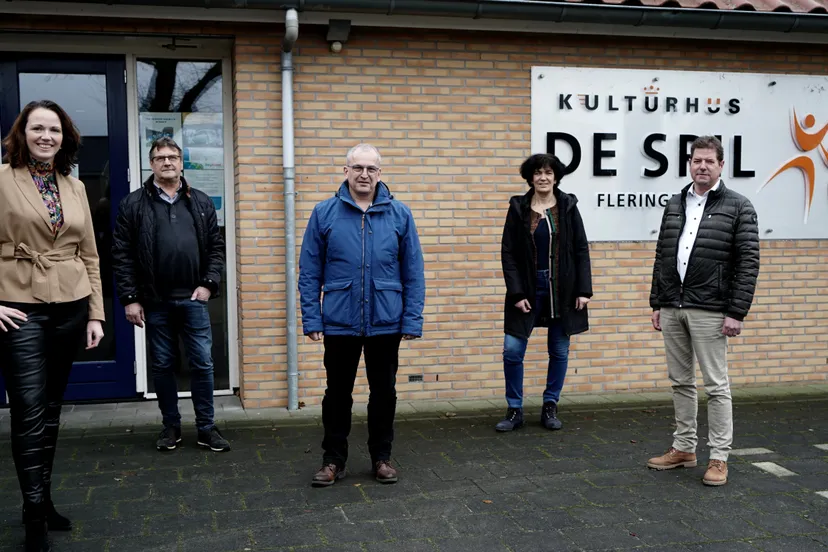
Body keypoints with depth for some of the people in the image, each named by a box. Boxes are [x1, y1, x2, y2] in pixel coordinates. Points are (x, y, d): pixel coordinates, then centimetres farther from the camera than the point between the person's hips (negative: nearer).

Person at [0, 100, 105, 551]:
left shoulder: (75, 187, 10)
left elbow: (90, 255, 11)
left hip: (70, 309, 5)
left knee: (51, 410, 13)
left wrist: (96, 313, 7)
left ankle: (44, 499, 26)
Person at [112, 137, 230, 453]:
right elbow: (122, 254, -2)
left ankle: (206, 428, 14)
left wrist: (209, 284, -3)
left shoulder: (201, 202, 7)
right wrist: (130, 298, -7)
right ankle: (171, 426, 23)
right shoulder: (134, 204, 0)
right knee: (162, 366, 9)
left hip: (193, 298, 1)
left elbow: (216, 246, 8)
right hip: (155, 301, -1)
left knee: (202, 364, 3)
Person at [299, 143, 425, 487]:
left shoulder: (399, 214, -1)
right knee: (338, 393, 11)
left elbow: (413, 273, 1)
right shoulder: (325, 213, -2)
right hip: (339, 323, 0)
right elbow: (309, 272, 0)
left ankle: (381, 457, 28)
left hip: (386, 323, 1)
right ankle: (333, 459, 26)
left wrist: (412, 320, -4)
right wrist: (312, 319, -5)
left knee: (384, 392, 12)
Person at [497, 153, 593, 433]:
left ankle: (550, 408, 22)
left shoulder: (568, 207, 2)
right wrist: (516, 293, -9)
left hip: (562, 289, 1)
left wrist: (583, 289, -5)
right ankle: (514, 410, 11)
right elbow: (508, 253, -1)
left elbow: (581, 250, 2)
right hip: (528, 288, -1)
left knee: (559, 351, 7)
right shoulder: (518, 208, 0)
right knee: (512, 350, -4)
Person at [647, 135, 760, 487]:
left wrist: (737, 312, -13)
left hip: (709, 311, -5)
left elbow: (748, 263, -8)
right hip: (672, 309, 5)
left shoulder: (738, 207, -3)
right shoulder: (674, 205, 12)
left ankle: (719, 457, 9)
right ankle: (684, 449, 25)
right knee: (680, 382, 13)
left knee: (716, 386, 0)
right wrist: (656, 303, 11)